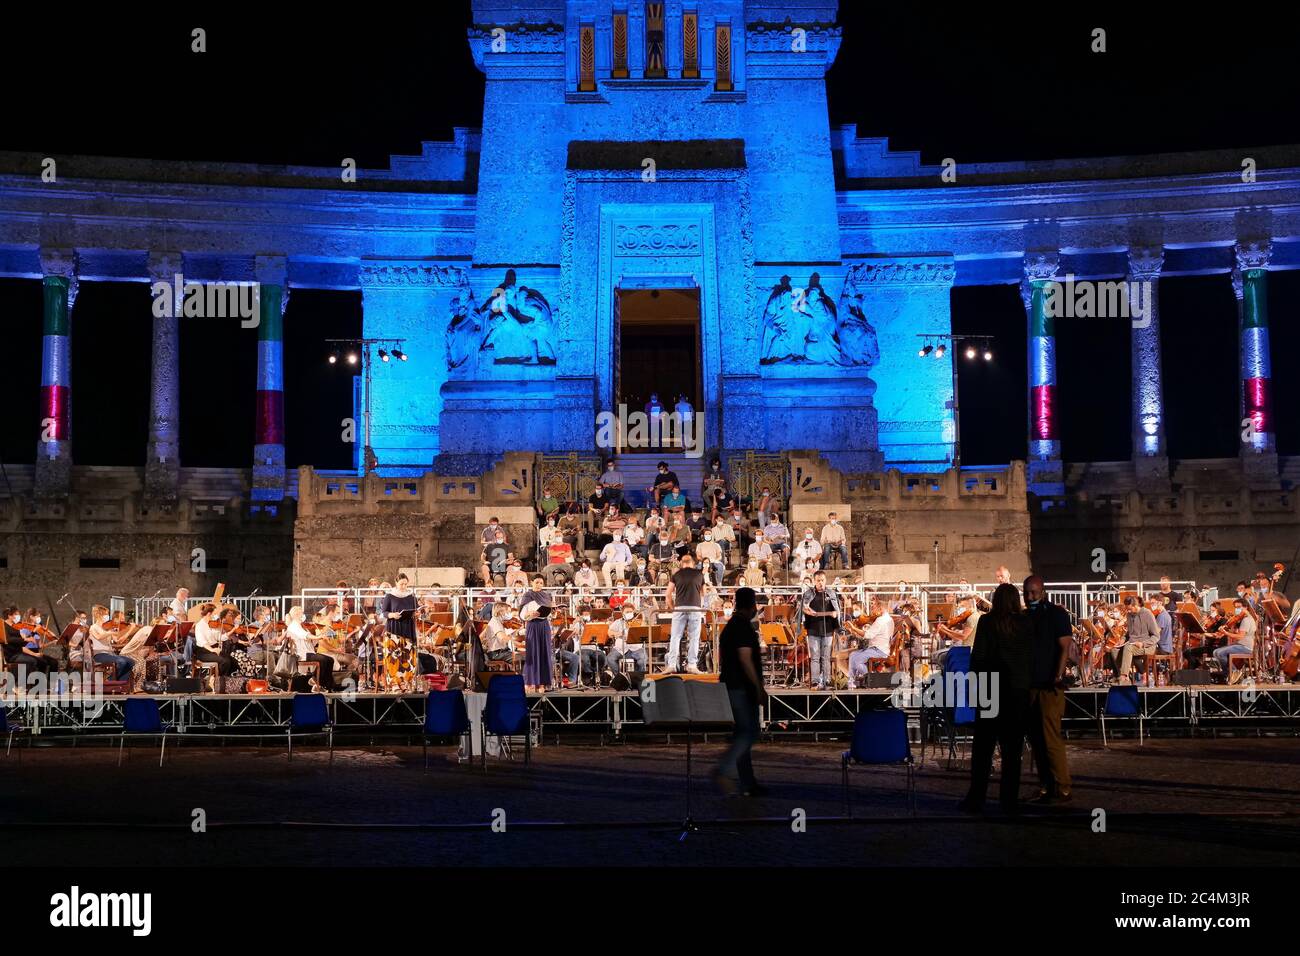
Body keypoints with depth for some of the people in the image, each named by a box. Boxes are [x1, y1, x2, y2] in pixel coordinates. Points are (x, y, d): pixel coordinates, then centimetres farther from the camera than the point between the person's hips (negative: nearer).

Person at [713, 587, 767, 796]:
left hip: (729, 685, 9)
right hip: (743, 689, -9)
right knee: (748, 733, -9)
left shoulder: (729, 627, 15)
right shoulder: (744, 627, -13)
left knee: (743, 734, 10)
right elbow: (745, 659, -20)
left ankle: (748, 785, 12)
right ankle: (722, 770, -21)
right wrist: (759, 688, -17)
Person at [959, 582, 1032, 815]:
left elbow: (978, 654, -7)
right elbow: (1030, 654, 4)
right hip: (1019, 690, 2)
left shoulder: (987, 622, -8)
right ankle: (1010, 801, 7)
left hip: (992, 689, -2)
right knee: (1012, 748, 8)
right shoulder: (1026, 624, 1)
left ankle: (975, 800, 4)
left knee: (983, 747, 5)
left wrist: (975, 678, 5)